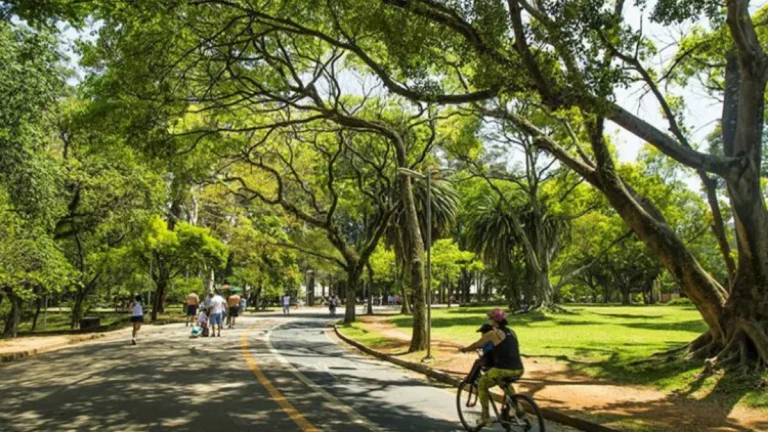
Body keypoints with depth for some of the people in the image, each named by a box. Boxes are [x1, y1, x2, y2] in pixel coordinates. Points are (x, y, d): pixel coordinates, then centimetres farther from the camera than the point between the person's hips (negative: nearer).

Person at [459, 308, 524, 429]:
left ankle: (485, 417, 15)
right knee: (506, 383, 39)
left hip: (503, 369, -6)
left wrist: (465, 349, 28)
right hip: (518, 370, 6)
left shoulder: (493, 333, -2)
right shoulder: (512, 332, 15)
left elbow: (477, 345, 10)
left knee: (482, 385, 18)